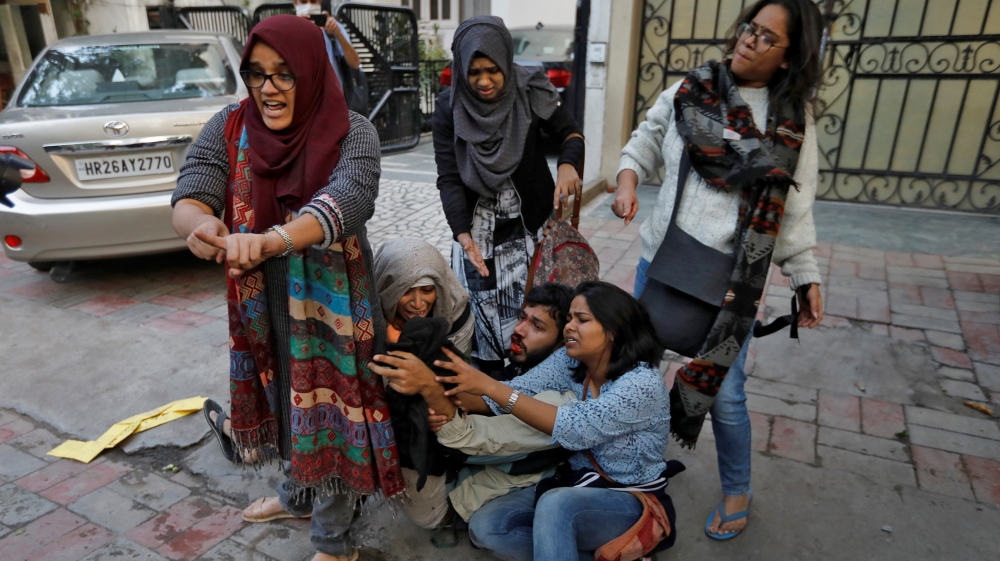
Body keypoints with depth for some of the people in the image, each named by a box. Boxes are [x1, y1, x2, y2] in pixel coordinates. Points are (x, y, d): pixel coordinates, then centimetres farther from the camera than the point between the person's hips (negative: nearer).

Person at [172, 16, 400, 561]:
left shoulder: (351, 132, -14)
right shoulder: (228, 128, -3)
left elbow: (348, 200, -32)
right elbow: (190, 195, -13)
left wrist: (270, 240, -49)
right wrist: (202, 225, -39)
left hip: (330, 302, -4)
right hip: (260, 304, 5)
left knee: (329, 412, 7)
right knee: (286, 401, 23)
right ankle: (297, 493, 50)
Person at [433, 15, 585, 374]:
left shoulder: (530, 91, -9)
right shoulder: (449, 107, -8)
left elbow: (569, 132, 1)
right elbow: (448, 178, -10)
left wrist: (567, 164, -23)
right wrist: (463, 236, -24)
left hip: (529, 223, 0)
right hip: (478, 226, 0)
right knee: (482, 309, 0)